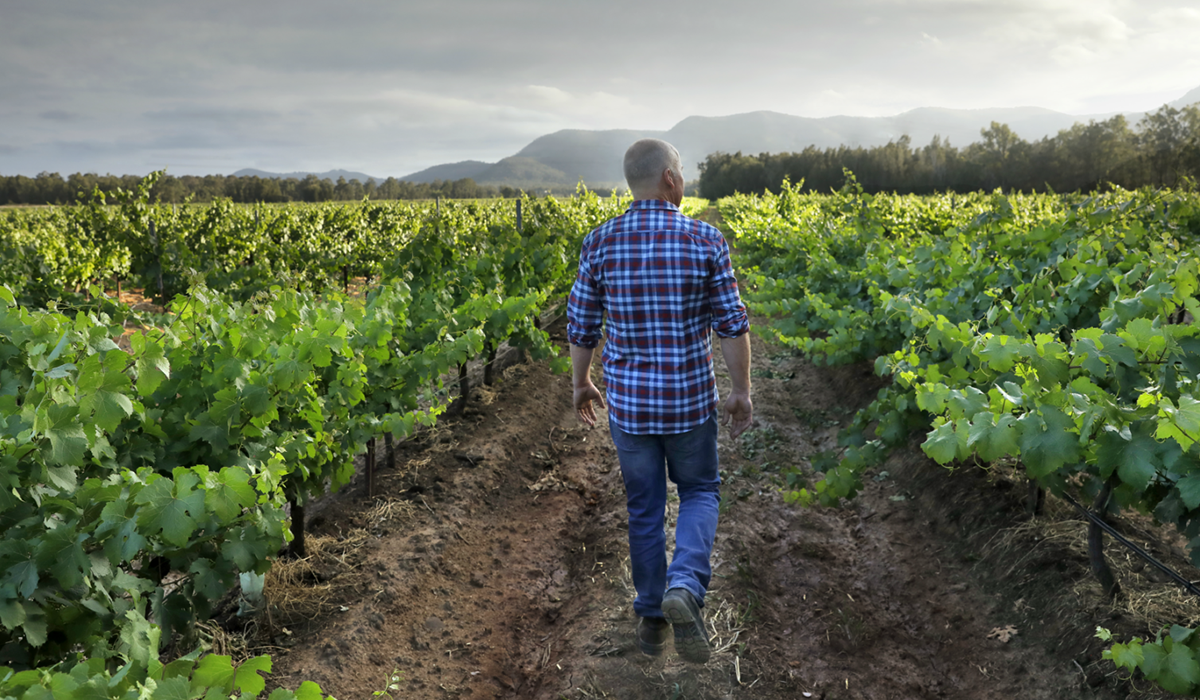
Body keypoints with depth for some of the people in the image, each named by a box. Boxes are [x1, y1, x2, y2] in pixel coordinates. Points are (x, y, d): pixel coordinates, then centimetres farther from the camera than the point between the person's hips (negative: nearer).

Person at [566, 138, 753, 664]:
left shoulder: (600, 243, -5)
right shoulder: (705, 240, -9)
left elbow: (580, 325, 1)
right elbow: (732, 324, -7)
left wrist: (581, 384, 16)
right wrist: (741, 391, 3)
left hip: (627, 400, 2)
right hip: (691, 399, -1)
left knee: (644, 508, 17)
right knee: (699, 492, 19)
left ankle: (651, 619, 27)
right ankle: (685, 587, -5)